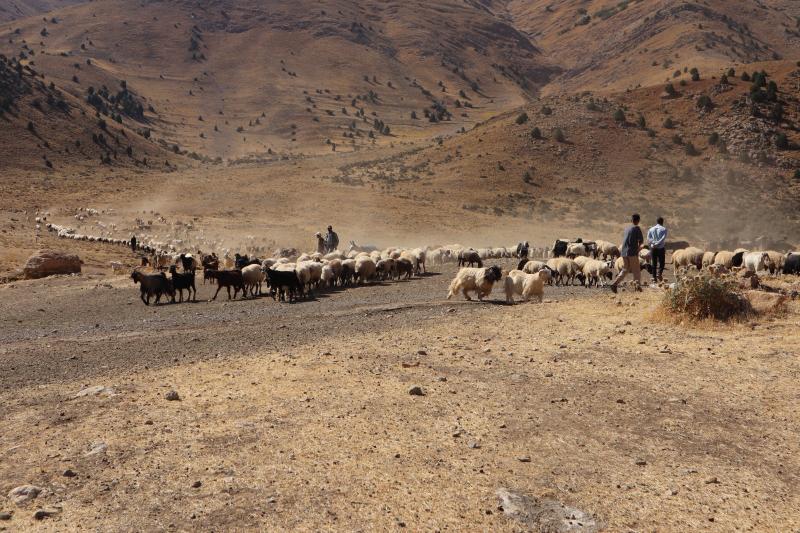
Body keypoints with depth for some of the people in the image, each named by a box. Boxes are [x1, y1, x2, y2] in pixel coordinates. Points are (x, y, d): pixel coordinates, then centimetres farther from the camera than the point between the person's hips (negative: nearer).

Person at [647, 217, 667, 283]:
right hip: (661, 248, -3)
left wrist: (654, 242, -11)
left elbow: (648, 239, -1)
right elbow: (663, 238, -13)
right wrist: (657, 243, -13)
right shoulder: (664, 229, 0)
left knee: (654, 264, 7)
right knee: (662, 262, 8)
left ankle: (654, 278, 5)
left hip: (653, 248, 3)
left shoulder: (651, 229, 9)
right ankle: (659, 273, -15)